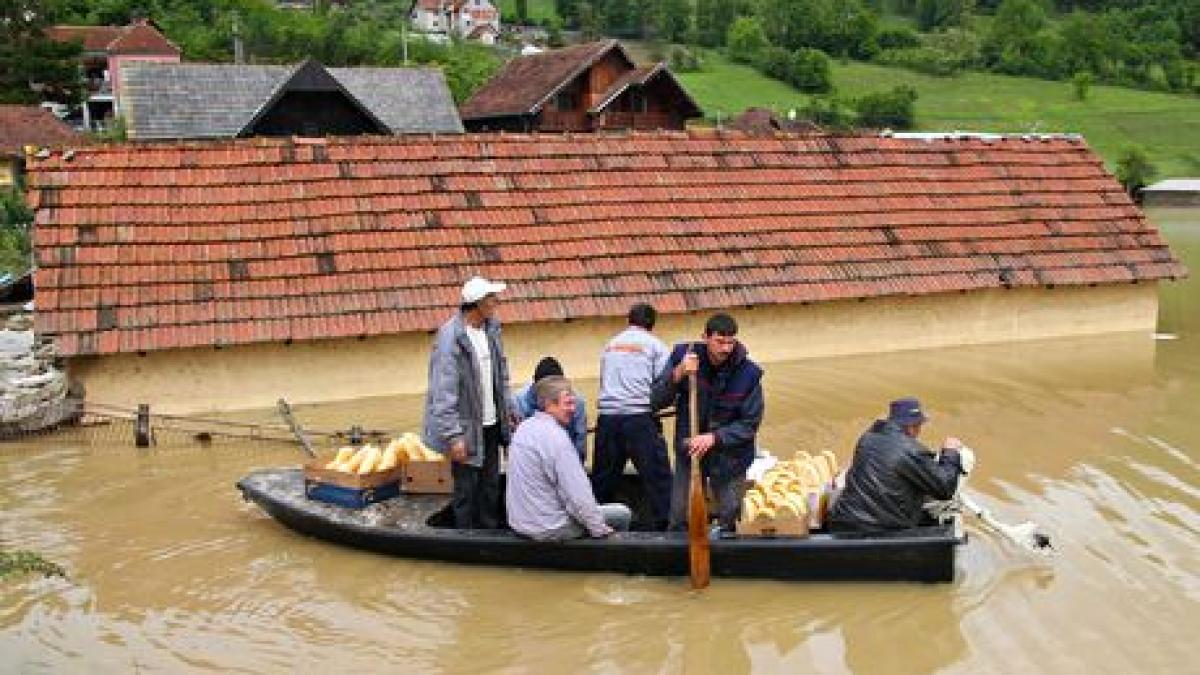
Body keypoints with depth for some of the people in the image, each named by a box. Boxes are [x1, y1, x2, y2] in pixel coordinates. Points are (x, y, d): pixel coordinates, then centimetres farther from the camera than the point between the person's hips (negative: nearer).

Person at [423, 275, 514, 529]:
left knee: (491, 485, 17)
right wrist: (454, 436, -21)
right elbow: (444, 392, -21)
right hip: (466, 427, -7)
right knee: (466, 489, 5)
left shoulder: (491, 327, 2)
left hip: (491, 423, 7)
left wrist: (506, 410, 12)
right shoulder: (450, 337, -21)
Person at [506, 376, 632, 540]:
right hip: (549, 529, -9)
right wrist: (600, 529, -10)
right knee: (621, 514, 4)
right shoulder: (556, 437, -22)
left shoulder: (524, 428, 5)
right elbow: (577, 495, -23)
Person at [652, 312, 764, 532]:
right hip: (688, 451, 1)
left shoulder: (748, 372, -15)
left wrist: (713, 438, -23)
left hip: (730, 457, -1)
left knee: (730, 521, 5)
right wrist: (678, 374, -28)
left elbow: (750, 424, -10)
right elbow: (657, 401, -11)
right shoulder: (683, 355, -11)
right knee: (679, 520, 6)